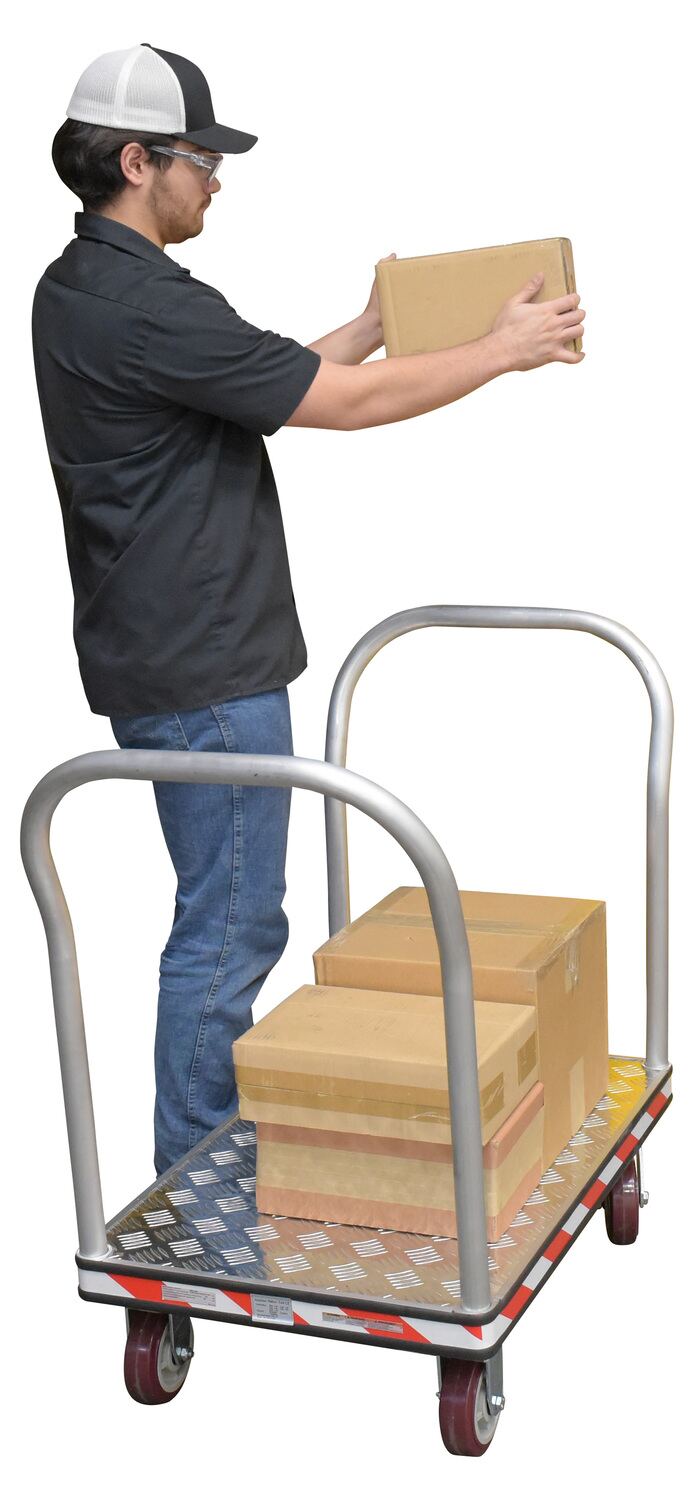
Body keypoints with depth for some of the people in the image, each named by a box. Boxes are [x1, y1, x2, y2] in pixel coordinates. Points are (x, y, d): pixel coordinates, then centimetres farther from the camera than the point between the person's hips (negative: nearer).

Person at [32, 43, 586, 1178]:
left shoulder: (79, 288, 11)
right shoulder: (146, 306, -21)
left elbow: (278, 380, 19)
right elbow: (346, 404, -18)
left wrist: (375, 325, 20)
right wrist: (504, 351, -7)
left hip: (158, 655, 11)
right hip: (206, 671, -11)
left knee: (228, 913, 20)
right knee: (230, 926, 0)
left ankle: (214, 1146, 32)